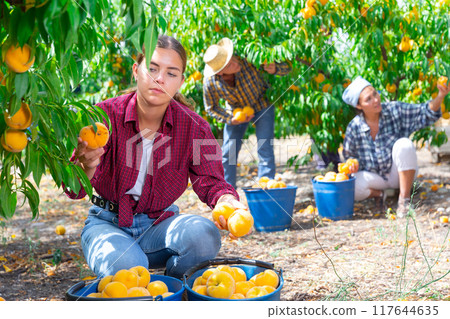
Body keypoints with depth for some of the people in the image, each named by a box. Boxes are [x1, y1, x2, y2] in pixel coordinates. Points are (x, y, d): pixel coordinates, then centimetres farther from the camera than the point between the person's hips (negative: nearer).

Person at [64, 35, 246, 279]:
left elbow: (210, 181, -13)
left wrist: (227, 201, -38)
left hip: (160, 224, 2)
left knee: (204, 234, -29)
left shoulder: (194, 127, -7)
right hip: (108, 222, -2)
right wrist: (86, 167, -47)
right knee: (124, 264, -35)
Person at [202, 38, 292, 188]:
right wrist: (231, 120, -21)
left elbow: (287, 67, -25)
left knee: (265, 151, -9)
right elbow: (211, 108, -7)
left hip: (262, 105, -2)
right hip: (236, 111, 2)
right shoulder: (210, 82, -29)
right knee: (228, 153, 2)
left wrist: (274, 69, -48)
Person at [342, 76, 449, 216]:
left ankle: (404, 198, -22)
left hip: (399, 173, 0)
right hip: (375, 176, 1)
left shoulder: (395, 110, -12)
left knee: (404, 144, -33)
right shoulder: (354, 127, -11)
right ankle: (378, 193, 5)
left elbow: (425, 113, -16)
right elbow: (349, 156, 3)